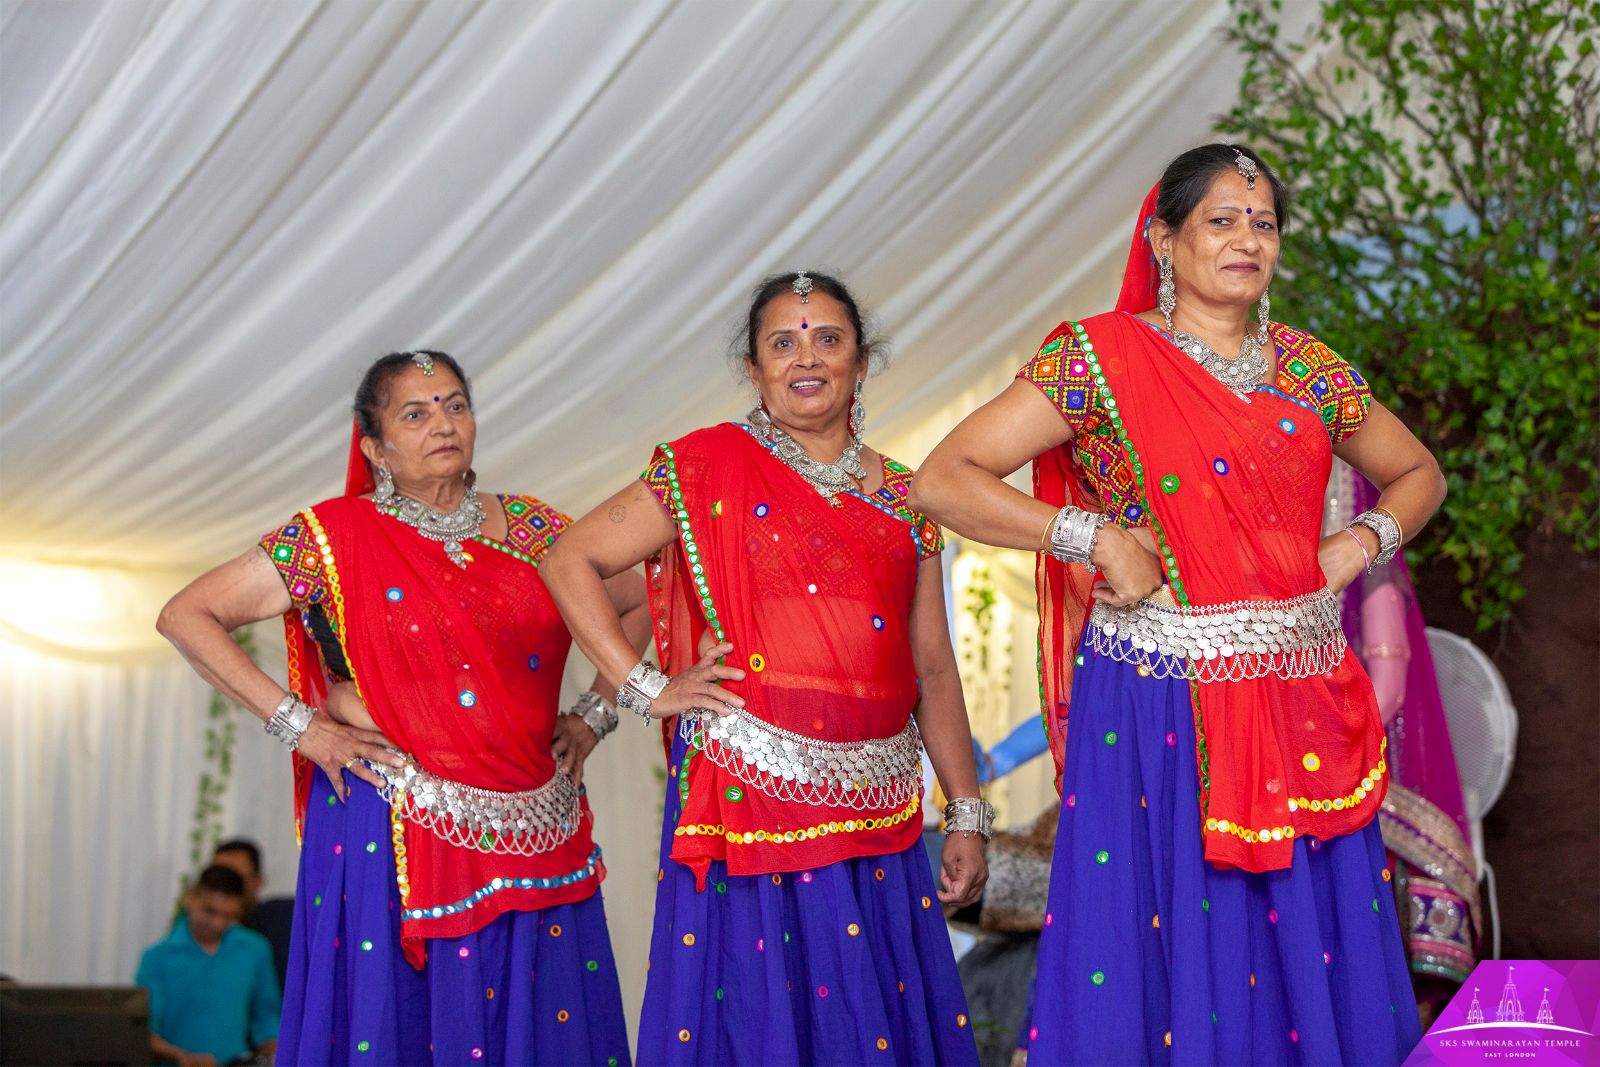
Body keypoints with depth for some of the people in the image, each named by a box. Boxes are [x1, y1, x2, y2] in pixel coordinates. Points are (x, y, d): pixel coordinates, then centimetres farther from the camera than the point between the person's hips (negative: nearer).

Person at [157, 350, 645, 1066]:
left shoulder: (533, 531, 9)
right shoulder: (339, 537, -1)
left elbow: (637, 603, 23)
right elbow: (185, 616, -1)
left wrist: (593, 717, 11)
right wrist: (297, 724, -6)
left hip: (532, 839, 3)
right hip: (394, 831, -3)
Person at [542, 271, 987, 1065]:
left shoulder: (902, 498, 13)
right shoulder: (710, 467, 1)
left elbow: (933, 670, 14)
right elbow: (571, 561, 2)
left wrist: (966, 817, 11)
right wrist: (647, 690, -5)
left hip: (872, 814, 4)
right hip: (750, 797, -4)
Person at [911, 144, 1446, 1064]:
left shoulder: (1307, 368, 11)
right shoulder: (1103, 358, -3)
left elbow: (1419, 474, 26)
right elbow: (943, 481, -9)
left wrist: (1363, 540, 5)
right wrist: (1097, 536, -15)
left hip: (1302, 707, 4)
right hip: (1158, 706, -4)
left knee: (1309, 966, 6)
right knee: (1167, 963, -1)